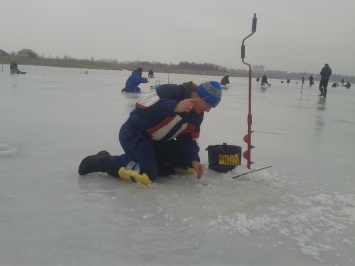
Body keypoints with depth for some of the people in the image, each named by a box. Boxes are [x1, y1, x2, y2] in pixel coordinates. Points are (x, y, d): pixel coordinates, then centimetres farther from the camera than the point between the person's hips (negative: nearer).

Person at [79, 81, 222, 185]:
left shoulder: (197, 115, 3)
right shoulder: (173, 91, -22)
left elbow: (188, 139, 7)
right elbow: (142, 102, -33)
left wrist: (194, 160, -11)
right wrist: (174, 107, -42)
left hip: (157, 141, 9)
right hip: (134, 133, -9)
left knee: (188, 165, 5)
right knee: (146, 176, -28)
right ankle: (104, 161, -7)